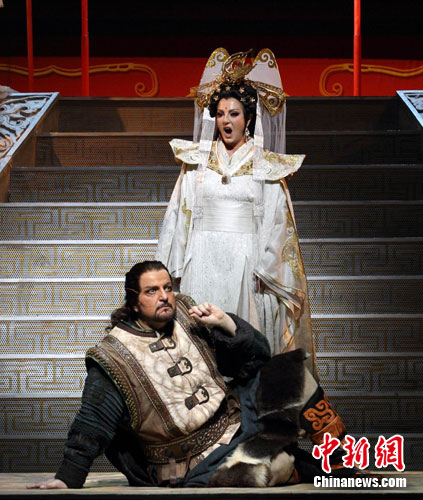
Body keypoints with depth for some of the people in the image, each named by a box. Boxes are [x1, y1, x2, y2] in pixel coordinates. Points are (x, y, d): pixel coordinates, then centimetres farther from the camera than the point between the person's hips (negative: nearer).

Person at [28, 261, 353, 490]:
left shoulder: (189, 322, 4)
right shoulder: (115, 357, -10)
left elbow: (257, 358, 8)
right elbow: (91, 426, -8)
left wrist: (225, 323, -8)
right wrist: (68, 479, -17)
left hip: (238, 422, 7)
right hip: (200, 466, -7)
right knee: (278, 465, -33)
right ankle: (303, 468, 1)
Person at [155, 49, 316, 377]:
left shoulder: (266, 165, 5)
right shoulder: (198, 160, 10)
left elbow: (276, 221, 2)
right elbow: (181, 213, 10)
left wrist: (263, 268, -6)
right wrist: (176, 268, 5)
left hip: (246, 261, -1)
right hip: (203, 261, 2)